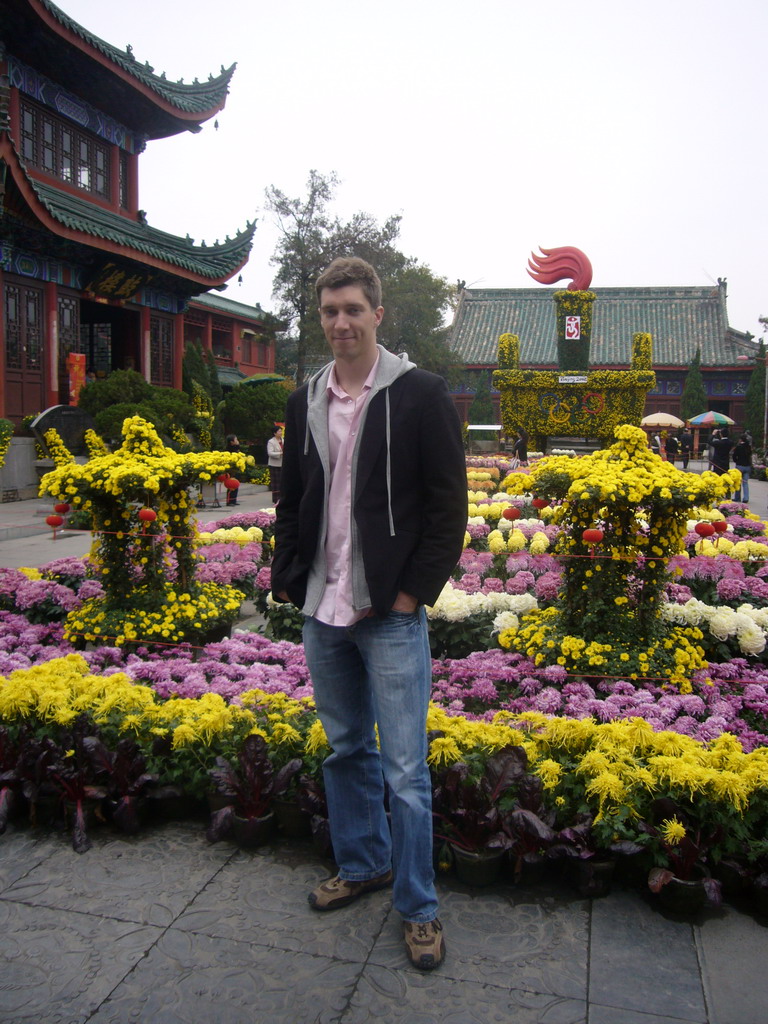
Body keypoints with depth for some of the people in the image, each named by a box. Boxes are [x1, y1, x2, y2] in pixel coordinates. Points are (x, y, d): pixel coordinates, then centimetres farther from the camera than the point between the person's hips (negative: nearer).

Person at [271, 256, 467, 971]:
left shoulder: (420, 394, -6)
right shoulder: (306, 401, 10)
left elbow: (449, 502, -7)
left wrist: (415, 590, -12)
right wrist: (288, 578, 7)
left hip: (390, 614, -5)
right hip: (322, 611, 6)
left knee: (405, 769, 1)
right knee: (345, 750, 19)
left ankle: (418, 908, 20)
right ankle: (363, 864, 39)